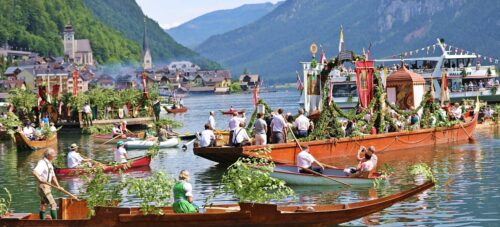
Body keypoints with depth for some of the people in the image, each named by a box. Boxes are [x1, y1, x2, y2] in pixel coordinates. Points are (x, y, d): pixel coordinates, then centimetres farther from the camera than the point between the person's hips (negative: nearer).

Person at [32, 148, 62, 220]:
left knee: (43, 206, 14)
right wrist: (39, 179, -44)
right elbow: (34, 172, -30)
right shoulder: (42, 163, -14)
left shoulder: (49, 164, 17)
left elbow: (53, 176, 21)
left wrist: (58, 186, 11)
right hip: (43, 187, -10)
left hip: (47, 187, 10)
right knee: (53, 204, -14)